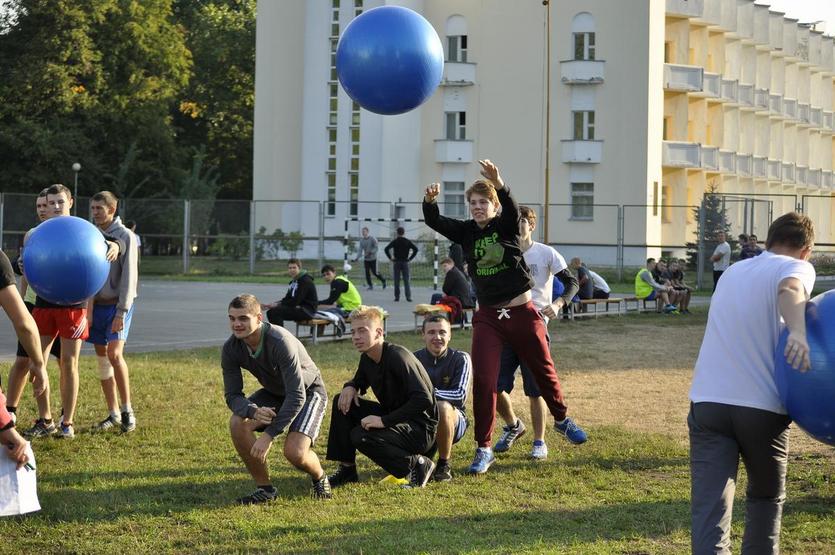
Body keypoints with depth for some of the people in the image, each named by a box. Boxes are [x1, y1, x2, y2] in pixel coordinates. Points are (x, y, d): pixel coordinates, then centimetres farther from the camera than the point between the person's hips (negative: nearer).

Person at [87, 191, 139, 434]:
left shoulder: (126, 236, -7)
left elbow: (129, 276, -12)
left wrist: (122, 312, -17)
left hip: (117, 304, -6)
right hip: (95, 304, 6)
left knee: (114, 354, -18)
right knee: (102, 358, 7)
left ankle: (127, 410, -8)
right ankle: (113, 414, 14)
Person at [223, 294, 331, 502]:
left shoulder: (280, 343, -36)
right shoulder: (231, 349, -18)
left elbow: (297, 396, -36)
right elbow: (232, 395, -16)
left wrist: (269, 435, -39)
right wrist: (253, 411, -40)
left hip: (309, 391, -5)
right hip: (274, 392, 6)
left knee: (294, 452, -26)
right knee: (238, 422, -23)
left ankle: (319, 478, 11)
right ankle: (264, 488, -6)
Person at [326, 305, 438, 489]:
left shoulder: (397, 357, -23)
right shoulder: (367, 357, 3)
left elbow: (424, 400, -31)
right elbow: (360, 382, 27)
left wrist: (384, 420, -31)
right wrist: (350, 387, 1)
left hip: (421, 430, -9)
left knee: (361, 436, -27)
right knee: (343, 403, 1)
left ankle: (417, 464, -10)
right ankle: (346, 469, 5)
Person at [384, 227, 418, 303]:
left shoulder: (395, 242, -2)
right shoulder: (407, 242, 2)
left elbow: (386, 249, -11)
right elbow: (416, 249, -4)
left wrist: (390, 258, -4)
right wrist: (410, 258, -1)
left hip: (397, 262, -1)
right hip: (405, 262, 1)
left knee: (397, 281, 5)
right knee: (406, 280, 2)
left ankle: (397, 297, 4)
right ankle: (408, 297, -6)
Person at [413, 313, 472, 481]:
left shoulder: (460, 359, -9)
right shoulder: (414, 359, -2)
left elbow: (460, 395, -21)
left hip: (454, 421, -2)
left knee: (443, 407, -36)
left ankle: (444, 465, -17)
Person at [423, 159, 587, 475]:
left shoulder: (506, 226, -6)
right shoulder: (466, 232, 1)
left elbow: (512, 210, -28)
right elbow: (434, 222, -12)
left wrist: (499, 184, -49)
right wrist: (430, 201, -35)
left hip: (522, 313, -1)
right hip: (488, 317, 1)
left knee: (544, 372, 15)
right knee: (483, 381, -10)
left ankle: (562, 419, 43)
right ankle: (484, 449, 0)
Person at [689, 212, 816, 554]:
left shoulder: (732, 272, 24)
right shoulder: (797, 267, 4)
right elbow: (789, 288, -21)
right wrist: (798, 332, -38)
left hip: (708, 401, 3)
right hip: (761, 406, -3)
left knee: (708, 508, -7)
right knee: (766, 498, 22)